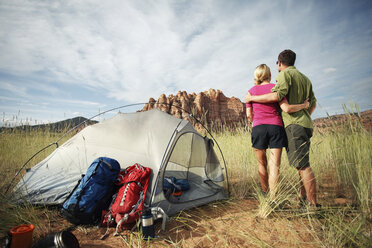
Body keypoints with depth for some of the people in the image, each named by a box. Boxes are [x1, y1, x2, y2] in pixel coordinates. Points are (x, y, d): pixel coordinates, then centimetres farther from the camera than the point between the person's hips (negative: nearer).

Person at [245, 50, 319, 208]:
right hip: (306, 124, 10)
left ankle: (313, 205, -6)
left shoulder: (285, 74, -5)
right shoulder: (305, 78, 24)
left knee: (302, 165, -9)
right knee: (302, 164, 15)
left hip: (294, 124, -10)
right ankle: (303, 198, 24)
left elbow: (276, 96, -21)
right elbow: (313, 104, 26)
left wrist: (252, 98, -10)